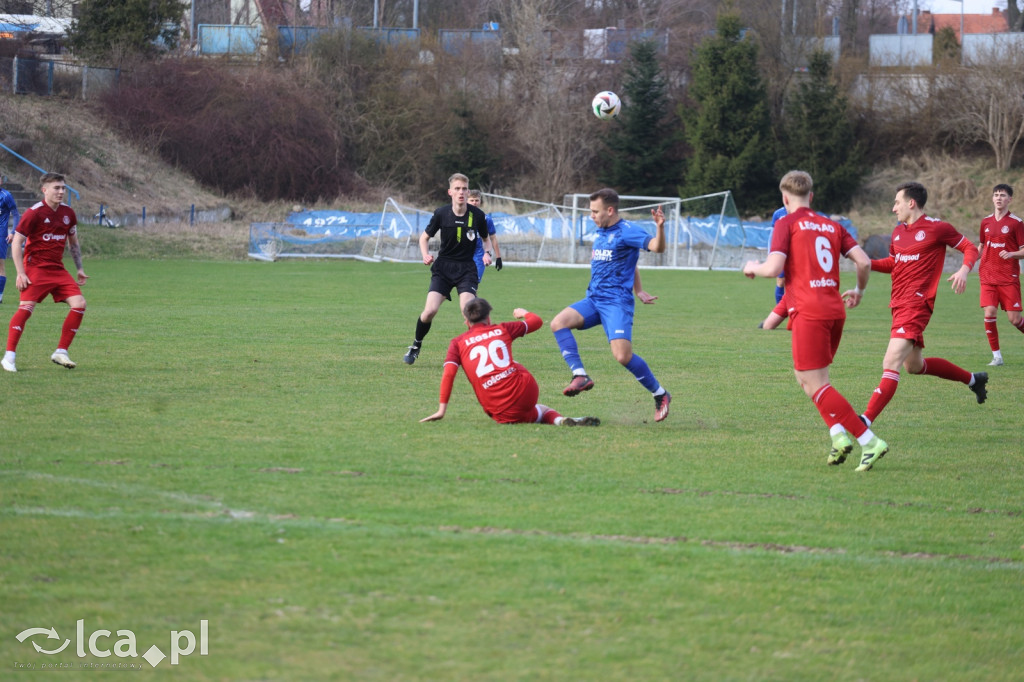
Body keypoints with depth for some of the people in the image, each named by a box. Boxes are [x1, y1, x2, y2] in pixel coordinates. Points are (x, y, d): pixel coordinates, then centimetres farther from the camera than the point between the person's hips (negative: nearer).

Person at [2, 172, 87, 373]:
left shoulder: (68, 213, 8)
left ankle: (61, 352, 1)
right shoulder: (34, 213, -11)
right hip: (35, 267, -6)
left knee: (79, 304, -7)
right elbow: (17, 242, -9)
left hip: (58, 269, 6)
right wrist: (21, 273, -15)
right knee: (26, 307, -19)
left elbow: (73, 242, 22)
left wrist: (80, 269, 17)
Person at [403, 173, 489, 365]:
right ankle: (416, 346, 15)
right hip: (443, 268, 1)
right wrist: (425, 255, -10)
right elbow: (424, 236, 8)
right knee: (430, 310, -12)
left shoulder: (477, 215, -6)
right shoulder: (441, 214, -6)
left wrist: (487, 253, -7)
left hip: (467, 269, -1)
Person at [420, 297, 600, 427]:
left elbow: (448, 373, -1)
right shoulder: (502, 329, 12)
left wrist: (442, 410, 1)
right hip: (526, 391, 0)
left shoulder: (457, 343, 11)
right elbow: (537, 322, 25)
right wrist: (524, 313, 48)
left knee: (539, 412, 25)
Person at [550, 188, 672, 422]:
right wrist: (638, 290, 37)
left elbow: (657, 247, -24)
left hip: (616, 302, -8)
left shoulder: (627, 232, -9)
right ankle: (580, 376, -19)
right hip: (593, 300, 8)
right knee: (559, 322, -17)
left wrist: (660, 227, -44)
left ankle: (660, 395, 1)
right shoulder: (600, 233, 17)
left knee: (623, 356, -19)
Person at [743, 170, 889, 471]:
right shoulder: (831, 226, 15)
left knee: (815, 385, -6)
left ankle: (869, 441, -14)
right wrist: (859, 291, 28)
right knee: (805, 376, 21)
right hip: (835, 310, 7)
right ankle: (838, 433, 3)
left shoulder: (787, 224, -1)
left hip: (809, 312, -7)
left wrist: (753, 267, 12)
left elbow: (774, 268, -10)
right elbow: (864, 261, 8)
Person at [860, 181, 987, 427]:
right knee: (914, 365, 22)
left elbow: (970, 248, 1)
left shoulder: (937, 228, -7)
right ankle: (973, 379, 39)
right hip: (899, 305, 10)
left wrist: (964, 270, -18)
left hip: (916, 304, -10)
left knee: (890, 364, -19)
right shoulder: (898, 231, 14)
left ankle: (866, 421, -27)